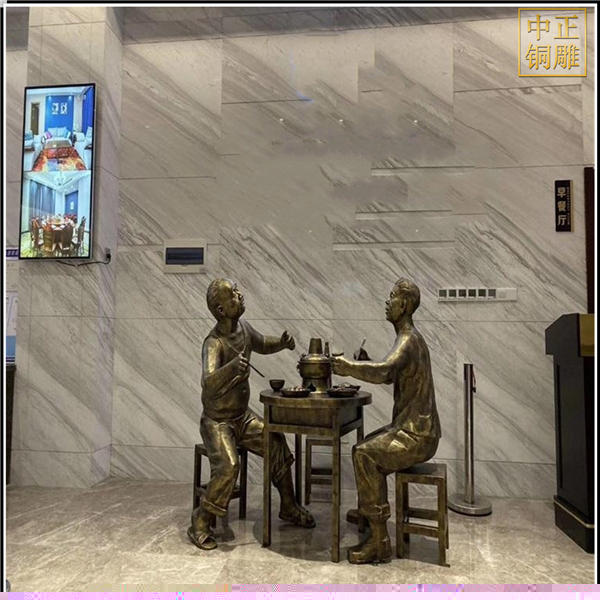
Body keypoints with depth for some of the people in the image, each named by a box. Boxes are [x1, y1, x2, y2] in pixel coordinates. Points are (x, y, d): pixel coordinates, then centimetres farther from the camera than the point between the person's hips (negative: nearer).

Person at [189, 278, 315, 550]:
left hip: (243, 416, 7)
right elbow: (208, 382, -43)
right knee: (228, 466, -27)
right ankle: (200, 523, -5)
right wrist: (232, 368, -63)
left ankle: (289, 507, 22)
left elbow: (262, 345, 16)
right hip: (217, 420, -7)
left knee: (278, 446, 2)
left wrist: (282, 343, -5)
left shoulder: (243, 328, -5)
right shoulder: (214, 343, -27)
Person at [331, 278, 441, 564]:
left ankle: (379, 541, -14)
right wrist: (357, 367, 8)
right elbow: (390, 375, 22)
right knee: (365, 447, 17)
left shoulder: (408, 340, -19)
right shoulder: (410, 338, 13)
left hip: (417, 435, -10)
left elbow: (383, 371, -37)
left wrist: (347, 366, -24)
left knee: (365, 454, -20)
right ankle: (367, 512, 29)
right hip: (414, 428, 10)